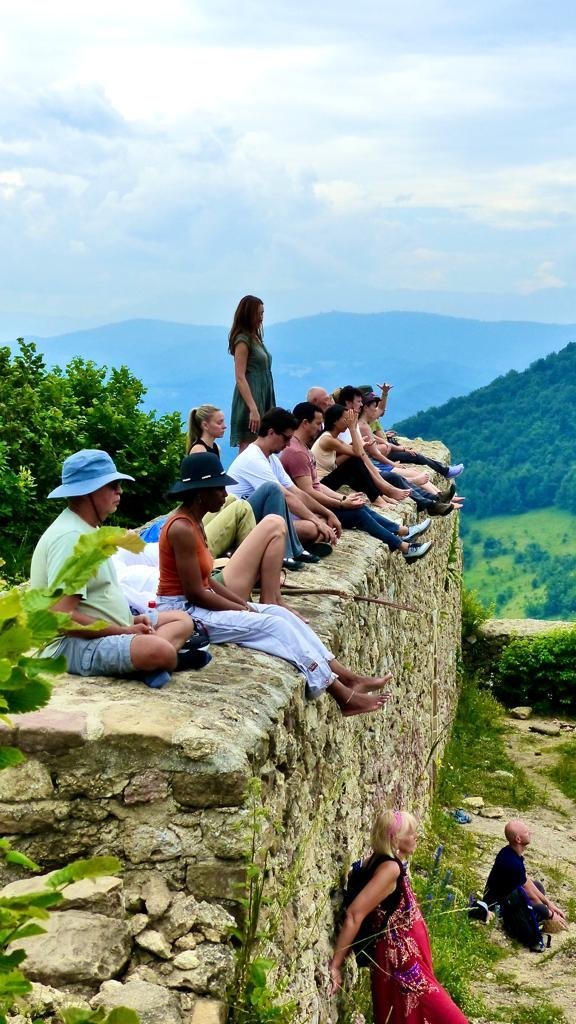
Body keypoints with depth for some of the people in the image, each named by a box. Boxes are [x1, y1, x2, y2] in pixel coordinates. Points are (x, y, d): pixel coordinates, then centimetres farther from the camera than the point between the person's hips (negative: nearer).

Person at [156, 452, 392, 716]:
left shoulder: (193, 522, 10)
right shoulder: (182, 528, -21)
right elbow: (195, 593, -22)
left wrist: (242, 603, 0)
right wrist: (243, 609, -12)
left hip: (197, 603, 10)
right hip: (184, 610, -10)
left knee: (278, 613, -2)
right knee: (273, 624, -16)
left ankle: (346, 677, -5)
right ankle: (343, 696, -13)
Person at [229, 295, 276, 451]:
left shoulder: (256, 338, 17)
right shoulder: (243, 340, -9)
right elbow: (240, 378, -15)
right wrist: (253, 409, -22)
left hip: (262, 401, 9)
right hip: (250, 401, -9)